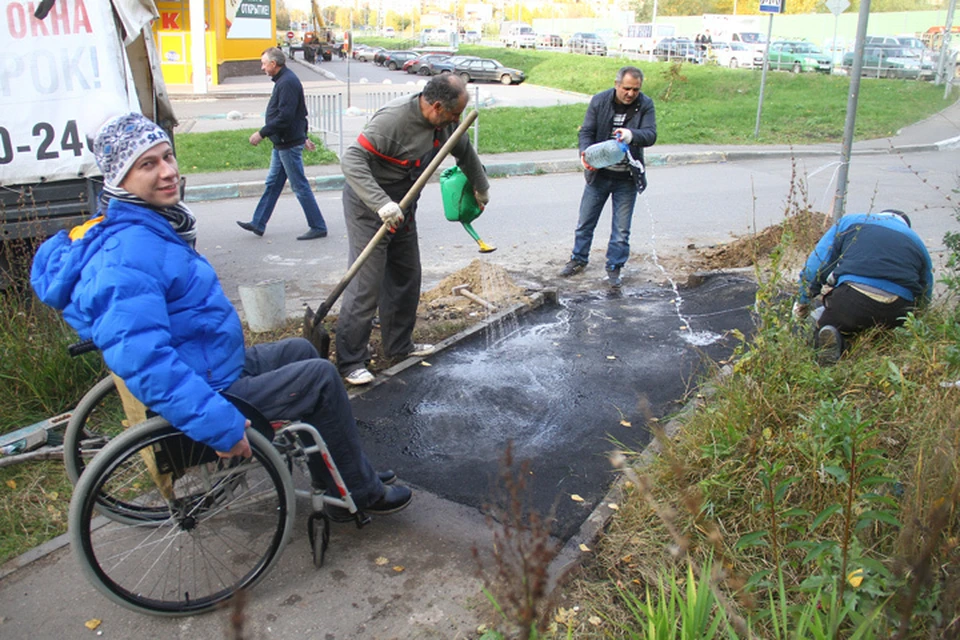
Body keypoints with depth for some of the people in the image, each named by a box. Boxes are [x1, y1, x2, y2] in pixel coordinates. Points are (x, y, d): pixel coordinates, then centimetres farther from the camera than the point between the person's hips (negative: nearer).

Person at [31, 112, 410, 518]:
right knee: (320, 378, -10)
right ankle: (362, 492, 9)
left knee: (299, 351, 21)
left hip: (216, 368, 11)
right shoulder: (127, 258, -29)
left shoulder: (151, 226, 6)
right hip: (207, 393, -11)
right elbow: (145, 361, -38)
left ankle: (336, 475, 29)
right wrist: (219, 425, -37)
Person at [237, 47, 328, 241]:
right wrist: (303, 136, 25)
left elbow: (285, 117, -25)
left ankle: (318, 227, 3)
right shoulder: (284, 80, 14)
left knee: (300, 186, -4)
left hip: (289, 145, -11)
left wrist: (262, 133, -20)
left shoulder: (287, 83, -18)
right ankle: (258, 224, 22)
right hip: (282, 143, 11)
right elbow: (298, 113, 21)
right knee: (272, 183, 14)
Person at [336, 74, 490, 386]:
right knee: (366, 284, -10)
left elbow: (464, 151, 19)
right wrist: (381, 204, -43)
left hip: (401, 207, 9)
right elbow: (352, 160, -33)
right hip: (368, 207, -9)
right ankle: (350, 361, 0)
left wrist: (481, 188, 31)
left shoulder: (443, 122, -2)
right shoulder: (394, 118, -28)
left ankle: (399, 344, 31)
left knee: (406, 278, 15)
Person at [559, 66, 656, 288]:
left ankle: (614, 268, 18)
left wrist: (631, 135, -39)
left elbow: (650, 135, -16)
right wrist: (585, 153, -26)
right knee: (585, 221, 11)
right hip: (599, 174, 1)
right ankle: (579, 259, 31)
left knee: (621, 228, 4)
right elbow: (586, 131, -6)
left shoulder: (645, 105, -7)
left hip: (627, 178, -1)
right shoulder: (599, 101, -6)